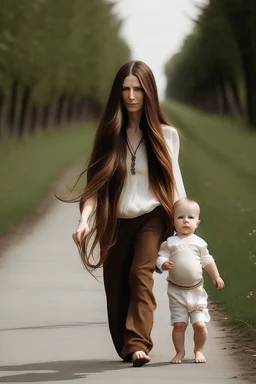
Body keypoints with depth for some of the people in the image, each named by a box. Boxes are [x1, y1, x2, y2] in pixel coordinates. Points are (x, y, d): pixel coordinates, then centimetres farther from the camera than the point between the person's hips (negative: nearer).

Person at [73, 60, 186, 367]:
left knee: (141, 274, -23)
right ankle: (125, 348, 21)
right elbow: (96, 182, -1)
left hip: (151, 217, -2)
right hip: (115, 222, 2)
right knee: (116, 286, 5)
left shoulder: (165, 135, 1)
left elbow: (173, 181, 8)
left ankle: (138, 344, -31)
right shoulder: (110, 133, 3)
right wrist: (84, 220, -15)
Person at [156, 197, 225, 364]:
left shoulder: (199, 242, 4)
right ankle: (180, 352, 14)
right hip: (176, 291, -1)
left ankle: (198, 350, 18)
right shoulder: (170, 242, -4)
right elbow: (161, 257, -8)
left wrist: (216, 276, 19)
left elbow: (207, 261, 16)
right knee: (179, 324, -2)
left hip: (196, 290, 1)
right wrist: (164, 264, -29)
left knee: (200, 324, -3)